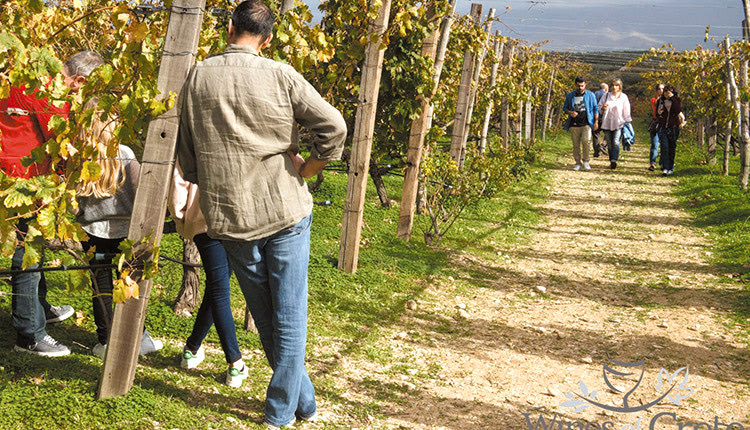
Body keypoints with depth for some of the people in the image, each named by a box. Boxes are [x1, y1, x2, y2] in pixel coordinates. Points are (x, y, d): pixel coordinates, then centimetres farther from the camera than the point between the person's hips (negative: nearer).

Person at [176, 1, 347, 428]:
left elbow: (186, 155, 7)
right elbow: (333, 127, -13)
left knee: (264, 318, 16)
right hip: (286, 210, -2)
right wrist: (306, 169, 0)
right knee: (290, 317, 8)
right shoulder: (280, 76, -7)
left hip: (230, 217, 3)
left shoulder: (197, 78, 0)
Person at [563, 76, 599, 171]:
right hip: (574, 124, 2)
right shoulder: (570, 96, 9)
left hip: (586, 124, -2)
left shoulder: (590, 95, 6)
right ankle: (578, 163, 12)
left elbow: (595, 109, 10)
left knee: (586, 141, -19)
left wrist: (596, 122, 3)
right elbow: (564, 107, 17)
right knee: (576, 144, 2)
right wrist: (570, 112, -5)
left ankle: (586, 161, -4)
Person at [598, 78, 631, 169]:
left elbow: (626, 111, 7)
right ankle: (611, 161, 13)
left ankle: (614, 161, -23)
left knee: (616, 142, -16)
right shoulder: (606, 95, 10)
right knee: (609, 144, 5)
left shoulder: (623, 97, 4)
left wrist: (628, 121, 4)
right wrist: (603, 108, -9)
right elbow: (599, 106, 13)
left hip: (619, 124, -3)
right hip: (607, 123, 3)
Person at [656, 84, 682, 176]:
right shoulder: (660, 101, 6)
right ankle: (665, 168, -16)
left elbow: (678, 111, -18)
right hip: (663, 128, 1)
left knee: (672, 148, 5)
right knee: (664, 147, -12)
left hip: (673, 128, -1)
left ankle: (670, 168, 18)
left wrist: (673, 99, -17)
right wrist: (659, 113, -12)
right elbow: (657, 116, 12)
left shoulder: (677, 101, 1)